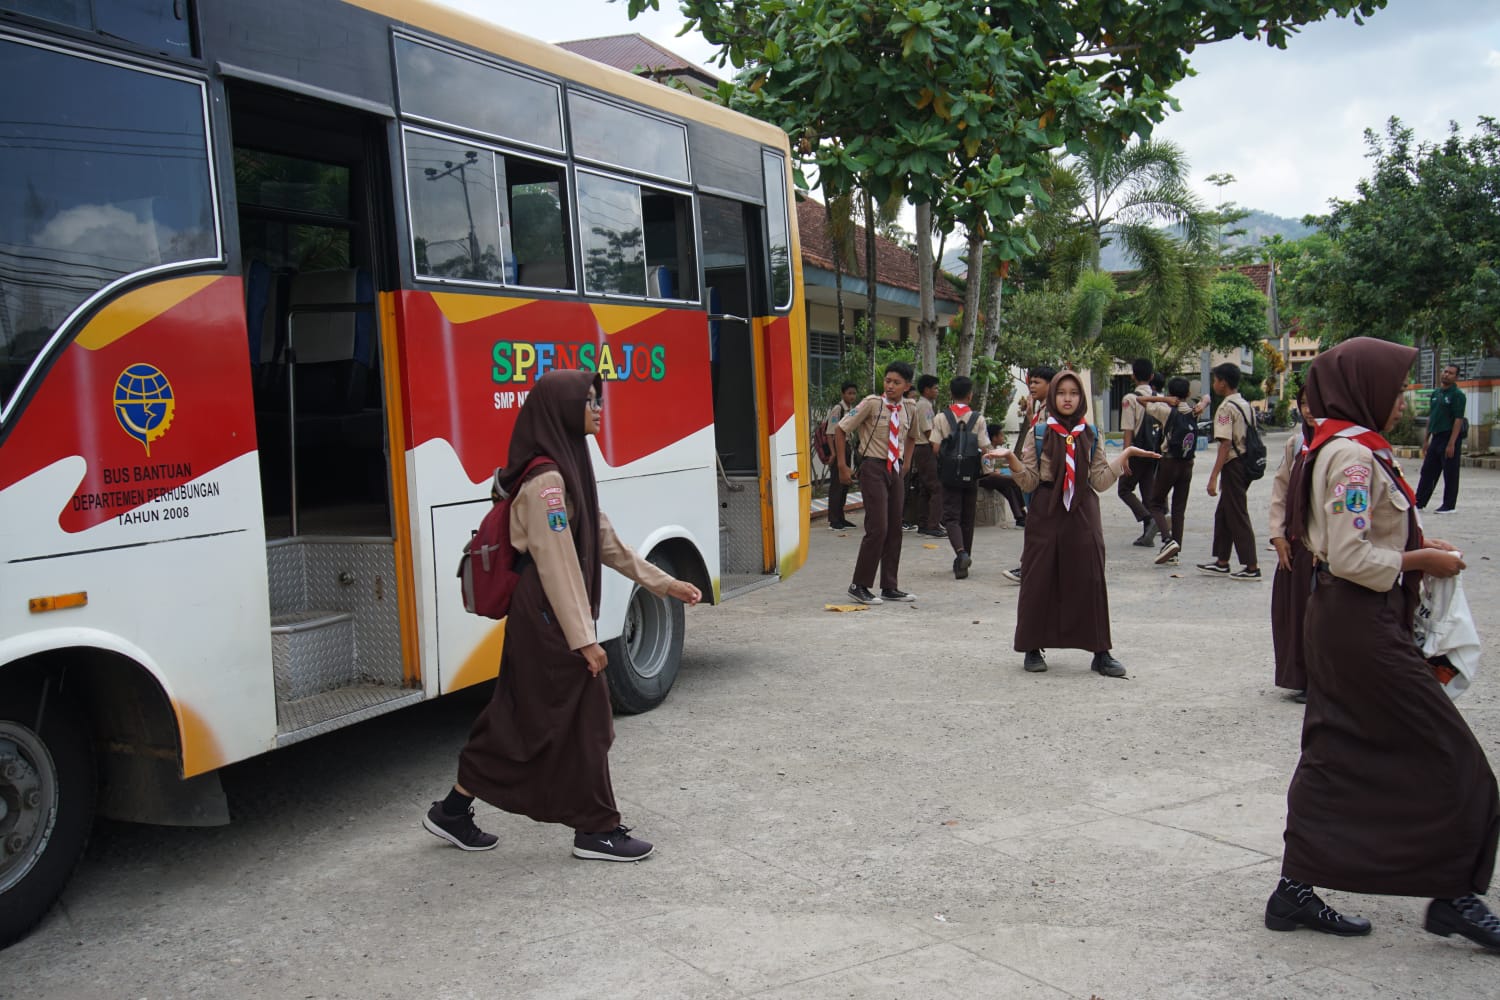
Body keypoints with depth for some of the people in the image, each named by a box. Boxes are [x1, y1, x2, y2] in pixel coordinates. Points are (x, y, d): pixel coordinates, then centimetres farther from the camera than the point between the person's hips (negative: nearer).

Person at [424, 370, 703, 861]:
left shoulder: (568, 467, 12)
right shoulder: (547, 480, -19)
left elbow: (604, 540, 16)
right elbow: (556, 563, -21)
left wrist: (662, 582, 17)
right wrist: (584, 638, -20)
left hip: (539, 618, 10)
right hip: (550, 617, -10)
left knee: (521, 716, 15)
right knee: (582, 716, 0)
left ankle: (454, 811, 25)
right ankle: (595, 830, 13)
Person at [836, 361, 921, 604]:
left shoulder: (910, 408, 5)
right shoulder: (872, 403, -11)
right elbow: (841, 429, -6)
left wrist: (906, 462, 15)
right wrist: (843, 466, -7)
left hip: (895, 470, 6)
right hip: (873, 468, -6)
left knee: (894, 529, 8)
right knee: (877, 528, -12)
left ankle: (890, 588, 17)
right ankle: (859, 586, -1)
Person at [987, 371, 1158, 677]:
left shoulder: (1090, 436, 9)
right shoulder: (1038, 434, 3)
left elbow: (1101, 481, 2)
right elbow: (1029, 482, -3)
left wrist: (1125, 455, -3)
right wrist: (1010, 458, -17)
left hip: (1083, 514, 2)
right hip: (1046, 514, -1)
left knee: (1090, 580, 0)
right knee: (1039, 580, 1)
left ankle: (1100, 652, 7)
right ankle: (1034, 649, 14)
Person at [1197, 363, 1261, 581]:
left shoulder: (1226, 408, -15)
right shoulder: (1245, 404, 13)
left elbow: (1226, 444, -21)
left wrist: (1214, 476, -21)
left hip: (1233, 465, -9)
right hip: (1246, 463, 9)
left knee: (1238, 516, -4)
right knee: (1223, 513, 16)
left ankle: (1251, 567, -2)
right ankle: (1221, 563, 22)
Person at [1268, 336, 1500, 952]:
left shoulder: (1341, 447, 14)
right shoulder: (1352, 454, -18)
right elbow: (1351, 558, -23)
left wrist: (1413, 548, 10)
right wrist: (1421, 560, -11)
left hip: (1340, 619, 10)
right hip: (1364, 624, -10)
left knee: (1335, 758, 12)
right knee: (1447, 757, 2)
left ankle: (1296, 892, 17)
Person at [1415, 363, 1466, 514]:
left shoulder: (1457, 394, -9)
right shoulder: (1436, 393, 13)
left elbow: (1458, 420, -14)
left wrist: (1451, 444, -20)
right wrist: (1426, 439, 16)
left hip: (1450, 437, -7)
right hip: (1436, 437, 7)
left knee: (1450, 474, 0)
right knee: (1427, 471, 10)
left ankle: (1449, 506, 8)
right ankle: (1419, 503, 16)